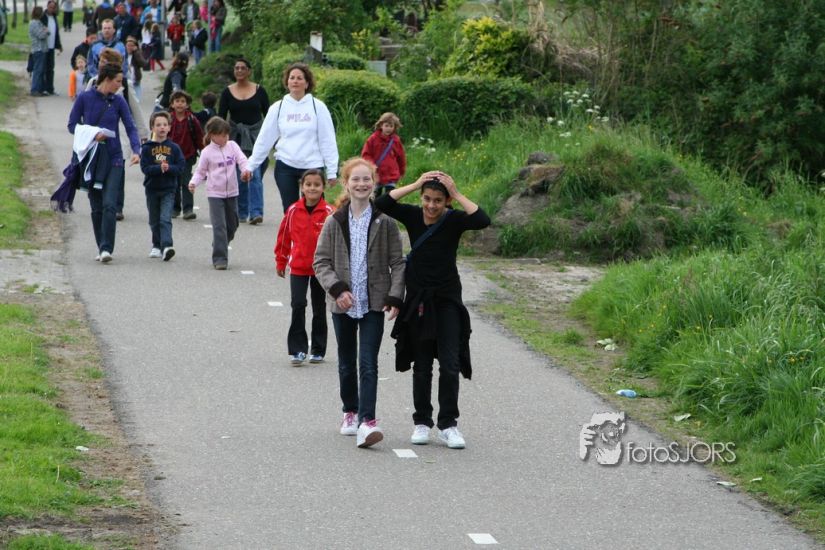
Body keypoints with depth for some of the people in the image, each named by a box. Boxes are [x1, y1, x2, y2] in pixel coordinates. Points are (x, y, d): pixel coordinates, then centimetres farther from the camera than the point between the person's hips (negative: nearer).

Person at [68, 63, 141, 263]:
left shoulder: (118, 101, 2)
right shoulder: (84, 98, -2)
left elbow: (130, 127, 0)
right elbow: (72, 125, 2)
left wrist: (136, 150, -16)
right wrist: (92, 135, -15)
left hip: (113, 159, 0)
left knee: (109, 205, -13)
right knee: (96, 207, 6)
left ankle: (106, 248, -15)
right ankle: (101, 248, 17)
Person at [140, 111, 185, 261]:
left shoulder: (173, 148, 1)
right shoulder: (147, 148, -1)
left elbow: (180, 167, -3)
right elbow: (145, 168, -9)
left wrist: (169, 168, -21)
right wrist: (159, 168, -24)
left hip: (168, 189, -1)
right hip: (152, 188, 1)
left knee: (165, 219, -14)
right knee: (154, 220, 11)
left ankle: (167, 246, -23)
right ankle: (157, 246, 24)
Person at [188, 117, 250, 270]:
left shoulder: (232, 146, 2)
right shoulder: (207, 152, -6)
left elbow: (242, 160, -7)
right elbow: (200, 171, 0)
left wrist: (246, 169, -28)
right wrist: (193, 183, -18)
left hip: (231, 192, 4)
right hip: (215, 194, -4)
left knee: (232, 225, 13)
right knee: (219, 227, -11)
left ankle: (220, 249, 35)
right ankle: (219, 259, -8)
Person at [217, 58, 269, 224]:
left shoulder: (259, 90, 2)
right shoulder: (227, 92, 4)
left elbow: (268, 114, 6)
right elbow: (221, 117, 5)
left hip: (256, 135, -2)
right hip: (236, 136, 2)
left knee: (255, 174, -13)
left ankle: (256, 212, -18)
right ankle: (242, 213, 16)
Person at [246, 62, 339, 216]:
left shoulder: (318, 107, 0)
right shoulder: (278, 108, 6)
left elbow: (327, 141, 0)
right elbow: (264, 139, 8)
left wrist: (332, 171, -4)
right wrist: (250, 165, 4)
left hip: (313, 166, -2)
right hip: (285, 167, 2)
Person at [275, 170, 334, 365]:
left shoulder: (329, 212, -8)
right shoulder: (293, 211, -3)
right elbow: (284, 236, 7)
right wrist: (280, 262, 12)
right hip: (298, 267, 0)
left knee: (319, 309, 10)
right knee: (298, 306, -8)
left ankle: (318, 350, 21)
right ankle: (297, 349, -1)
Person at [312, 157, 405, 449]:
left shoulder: (384, 222, -4)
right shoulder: (335, 222, 0)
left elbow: (397, 262, -1)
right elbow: (320, 261, 0)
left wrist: (395, 297, -11)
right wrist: (337, 289, -14)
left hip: (373, 303, -2)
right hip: (343, 303, 2)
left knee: (368, 362, -11)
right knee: (347, 363, 15)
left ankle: (366, 422, -19)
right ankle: (350, 412, 32)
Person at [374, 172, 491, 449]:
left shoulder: (454, 219, -8)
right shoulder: (413, 216, -3)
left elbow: (483, 221, -27)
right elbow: (382, 203, -17)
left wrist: (457, 194, -24)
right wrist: (415, 185, -19)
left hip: (447, 300, -2)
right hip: (418, 300, 2)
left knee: (450, 365, -6)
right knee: (422, 366, 10)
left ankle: (448, 424, 0)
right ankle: (422, 422, 18)